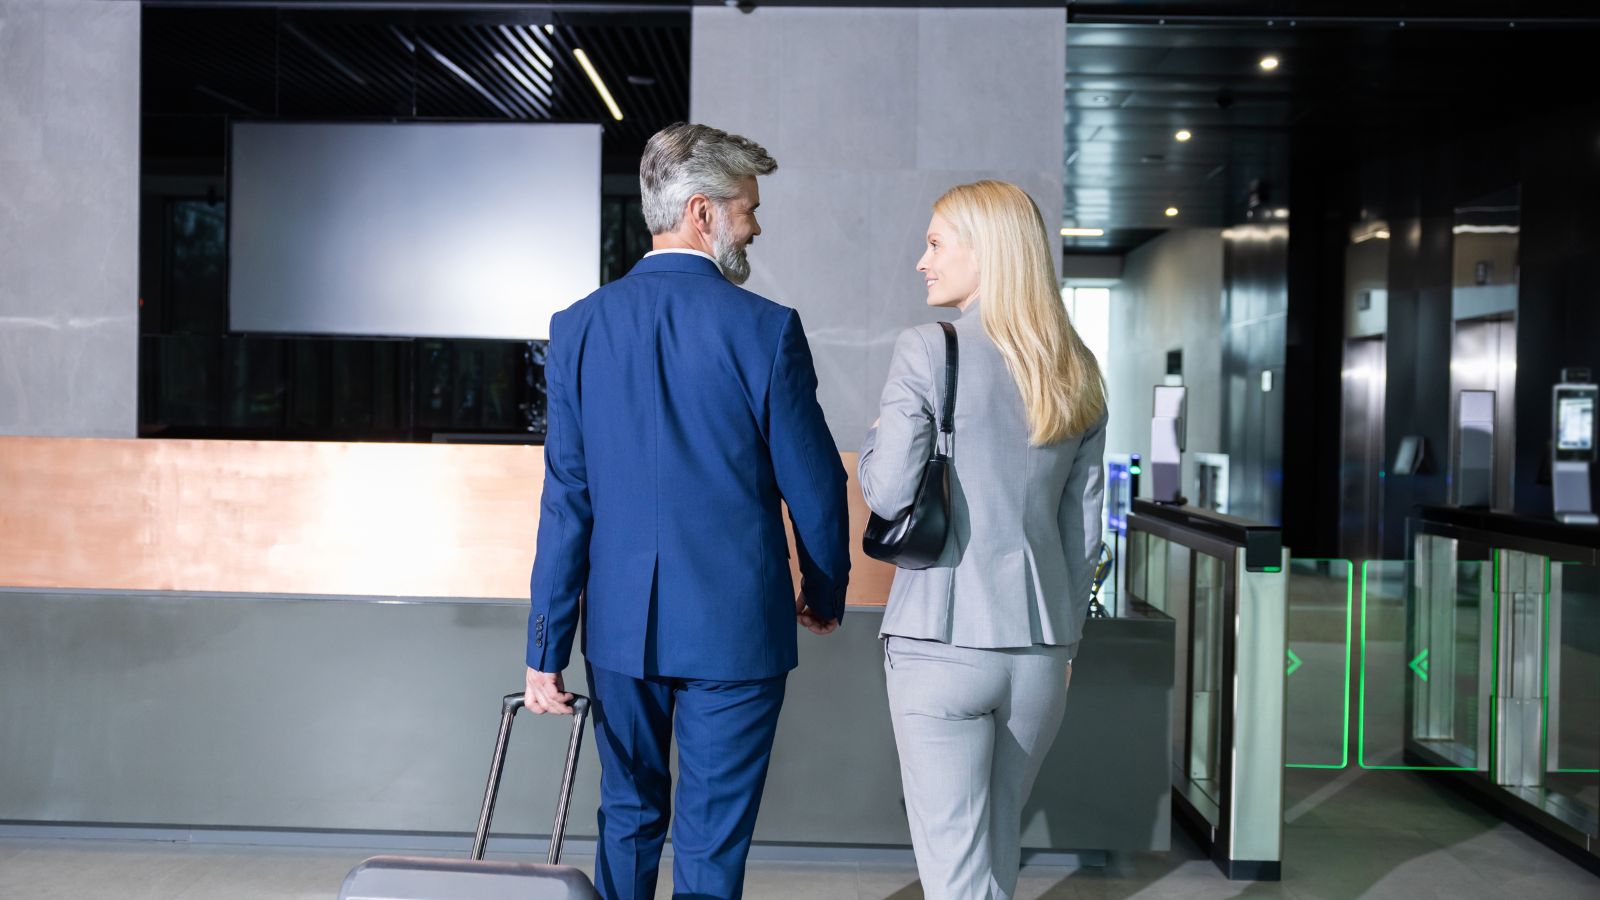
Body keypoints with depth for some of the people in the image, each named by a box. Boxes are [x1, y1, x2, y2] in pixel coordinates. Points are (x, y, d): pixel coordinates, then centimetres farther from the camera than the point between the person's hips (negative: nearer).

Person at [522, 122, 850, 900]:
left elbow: (566, 498, -3)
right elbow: (814, 485, -6)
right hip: (735, 627, -3)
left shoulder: (579, 326, -2)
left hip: (620, 624, 4)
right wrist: (824, 595, 12)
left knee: (628, 814, 21)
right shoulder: (765, 328, -11)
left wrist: (546, 647, 2)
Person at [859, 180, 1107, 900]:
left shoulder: (926, 350, -9)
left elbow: (888, 494, -13)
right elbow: (1084, 530, 11)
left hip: (940, 644, -6)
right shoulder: (1076, 374, 8)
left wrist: (876, 438, 8)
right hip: (1040, 650, 6)